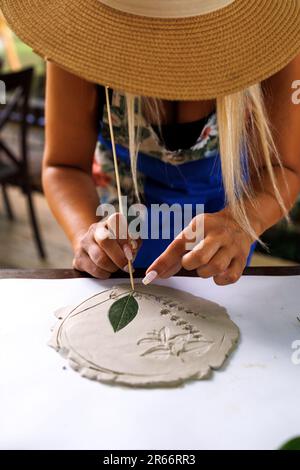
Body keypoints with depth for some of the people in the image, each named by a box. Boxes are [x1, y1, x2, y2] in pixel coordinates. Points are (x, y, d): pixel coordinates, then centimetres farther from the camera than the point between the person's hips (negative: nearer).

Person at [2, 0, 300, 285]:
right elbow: (64, 166, -24)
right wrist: (88, 234, -45)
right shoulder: (81, 32, -32)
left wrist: (241, 222, -51)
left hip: (227, 201, 1)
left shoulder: (268, 30, -33)